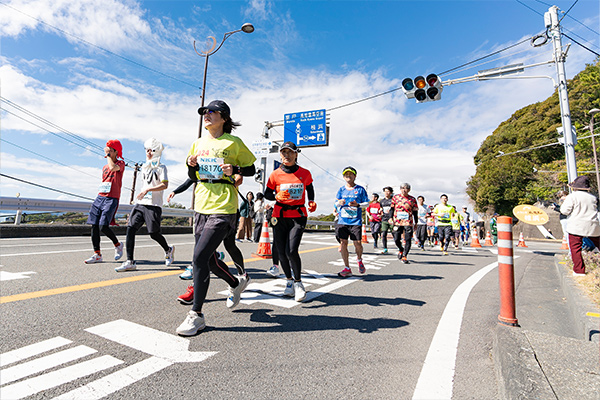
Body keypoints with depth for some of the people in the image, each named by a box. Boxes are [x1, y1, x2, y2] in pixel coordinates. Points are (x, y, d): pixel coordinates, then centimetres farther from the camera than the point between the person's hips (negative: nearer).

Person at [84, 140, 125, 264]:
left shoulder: (121, 163, 1)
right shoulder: (104, 167, 21)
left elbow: (113, 167, -22)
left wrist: (108, 155, -5)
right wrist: (99, 196, 19)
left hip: (112, 199, -7)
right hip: (100, 197, 7)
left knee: (103, 226, -16)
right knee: (94, 225, -1)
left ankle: (118, 244, 10)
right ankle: (97, 254, 5)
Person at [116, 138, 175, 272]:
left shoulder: (161, 168, -1)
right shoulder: (144, 167, 20)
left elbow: (164, 185, -14)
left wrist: (148, 190, -22)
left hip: (154, 205, -6)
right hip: (140, 203, 7)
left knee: (154, 233, -4)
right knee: (130, 229, -7)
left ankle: (168, 250, 25)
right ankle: (130, 262, -3)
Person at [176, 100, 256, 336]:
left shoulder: (233, 143, -1)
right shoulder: (198, 144, 14)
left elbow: (251, 169, 4)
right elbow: (193, 176, 21)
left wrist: (235, 170, -14)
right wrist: (191, 166, -1)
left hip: (223, 208, -7)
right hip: (202, 207, 7)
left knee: (200, 256, -14)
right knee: (209, 259, 13)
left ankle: (196, 315, 1)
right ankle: (236, 284, 41)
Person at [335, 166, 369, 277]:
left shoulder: (360, 189, 5)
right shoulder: (341, 189, 12)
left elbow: (367, 203, 5)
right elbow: (336, 202, 17)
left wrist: (357, 204, -14)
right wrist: (339, 202, -6)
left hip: (356, 221, -2)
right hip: (342, 220, 3)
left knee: (357, 243, -7)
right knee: (343, 243, 0)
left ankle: (359, 260, 27)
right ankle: (347, 269, 11)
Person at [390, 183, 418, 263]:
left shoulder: (412, 199, 6)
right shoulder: (395, 197, 7)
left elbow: (415, 212, 11)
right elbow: (392, 209, 12)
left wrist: (416, 223, 10)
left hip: (408, 222, -1)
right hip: (397, 222, 1)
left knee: (408, 240, -4)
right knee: (396, 239, 2)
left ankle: (405, 256, 8)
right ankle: (401, 250, 31)